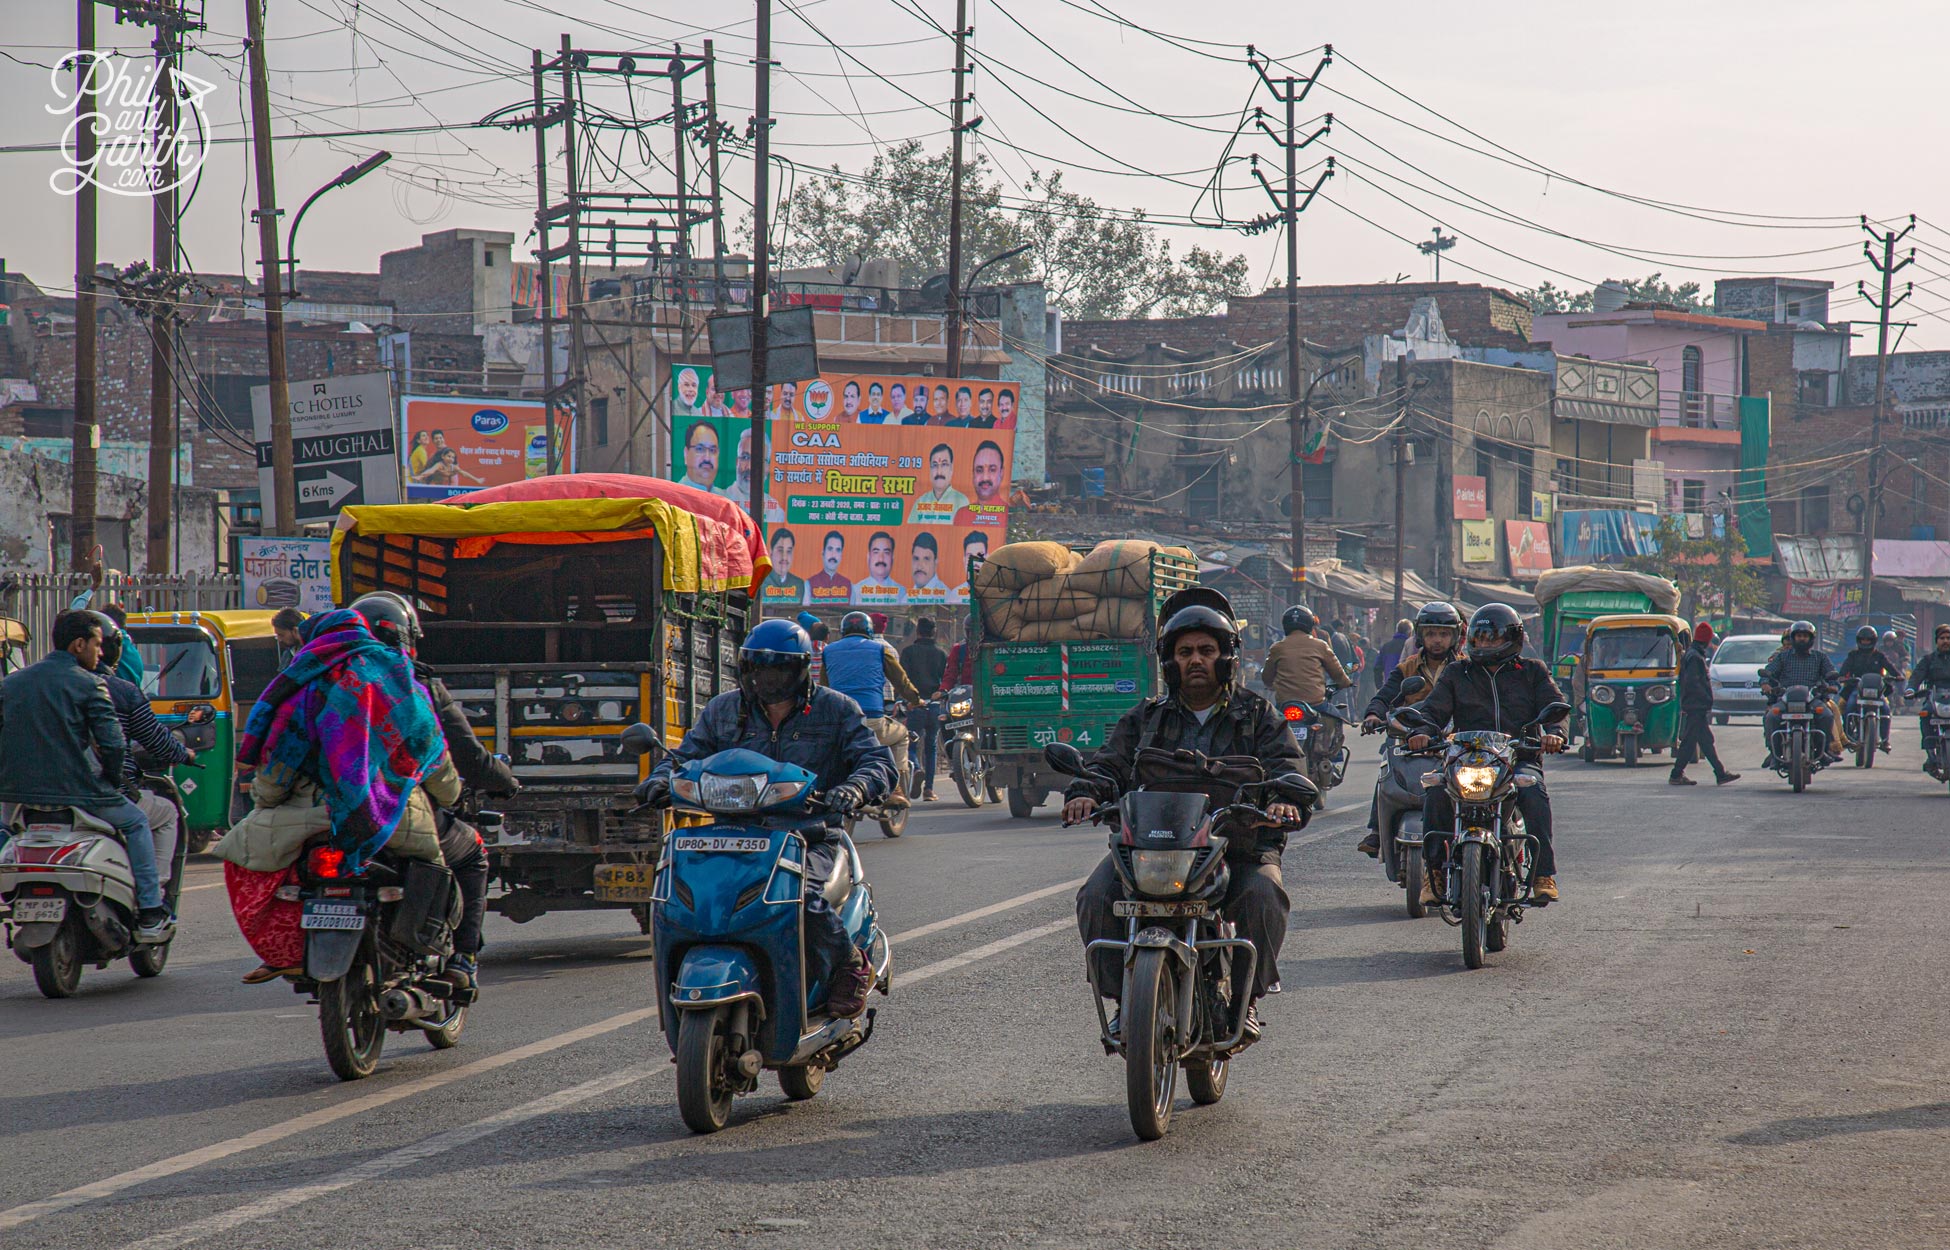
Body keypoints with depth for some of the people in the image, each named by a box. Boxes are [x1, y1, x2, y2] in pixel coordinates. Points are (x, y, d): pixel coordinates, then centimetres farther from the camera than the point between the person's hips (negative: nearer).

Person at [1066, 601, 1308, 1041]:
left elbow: (1286, 764, 0)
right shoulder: (1144, 719, 18)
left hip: (1237, 844, -2)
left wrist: (1284, 798, -24)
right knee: (1097, 899, -23)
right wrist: (1086, 791, -13)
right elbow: (1110, 762, 11)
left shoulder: (1259, 716, 13)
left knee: (1263, 897, -32)